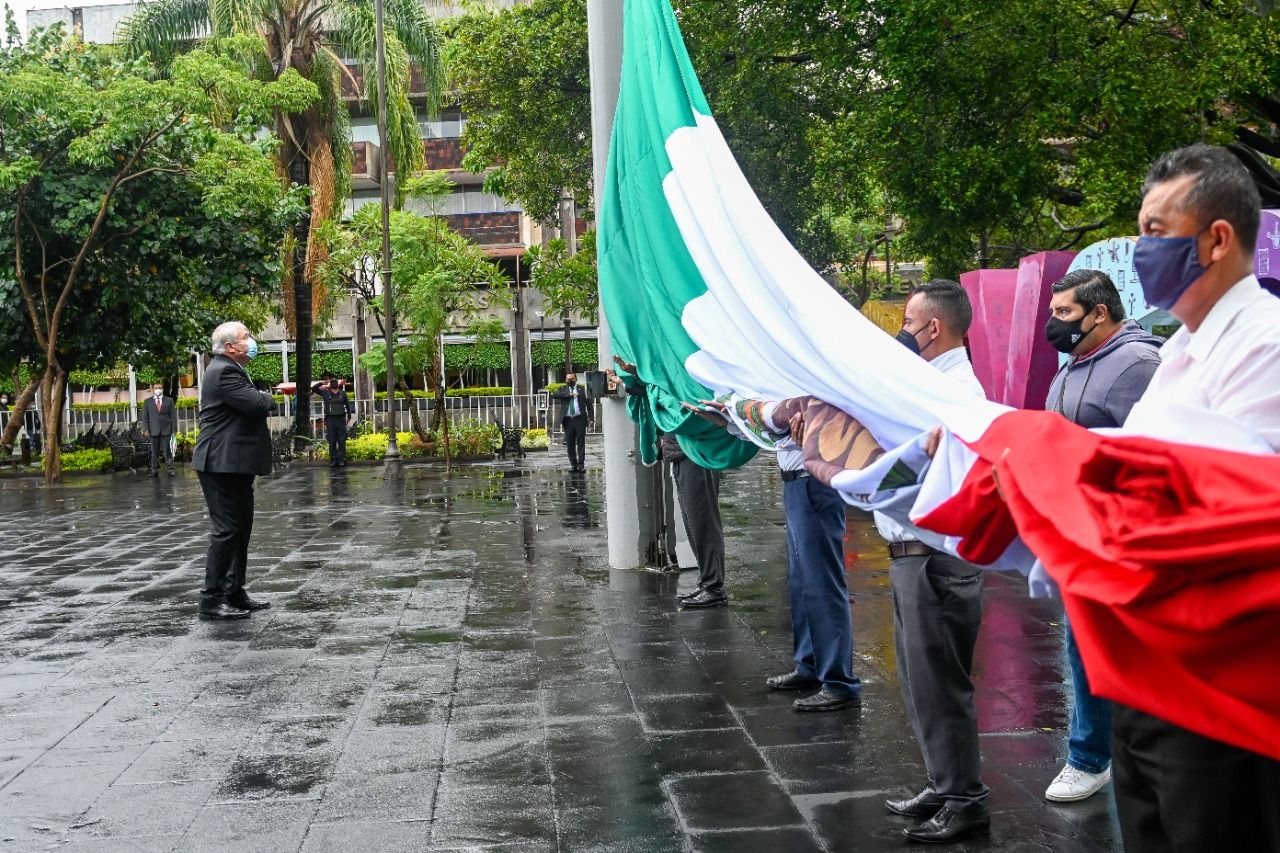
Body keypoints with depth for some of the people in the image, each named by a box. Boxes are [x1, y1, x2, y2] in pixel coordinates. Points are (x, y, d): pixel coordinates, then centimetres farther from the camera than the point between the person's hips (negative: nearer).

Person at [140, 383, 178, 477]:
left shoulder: (169, 400, 10)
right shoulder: (148, 402, 11)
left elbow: (173, 416, 6)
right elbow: (144, 417, 7)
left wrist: (174, 429, -1)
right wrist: (145, 429, -4)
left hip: (166, 430, -1)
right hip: (153, 430, 1)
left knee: (167, 450, -3)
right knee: (154, 452, 2)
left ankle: (171, 469, -1)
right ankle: (155, 470, 4)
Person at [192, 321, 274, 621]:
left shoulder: (229, 369, 18)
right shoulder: (224, 371, -16)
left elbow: (254, 403, 20)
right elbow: (255, 403, -24)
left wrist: (262, 398, 0)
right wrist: (269, 398, -3)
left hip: (234, 464, 11)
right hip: (223, 464, -11)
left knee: (240, 529, 15)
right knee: (226, 530, -8)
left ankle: (234, 593, 23)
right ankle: (211, 599, -4)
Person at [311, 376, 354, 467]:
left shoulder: (343, 393, 10)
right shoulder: (326, 393, 9)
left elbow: (348, 405, 11)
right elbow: (313, 388, 9)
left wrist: (349, 415, 2)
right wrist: (322, 382, 2)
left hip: (341, 419, 0)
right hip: (330, 419, 0)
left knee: (342, 441, -2)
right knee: (332, 442, 0)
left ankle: (342, 460, -1)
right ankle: (333, 461, 3)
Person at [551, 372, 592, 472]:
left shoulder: (582, 389, 9)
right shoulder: (563, 389, 12)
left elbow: (588, 404, 6)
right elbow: (554, 395, -8)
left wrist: (591, 418, -3)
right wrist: (568, 394, -17)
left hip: (580, 419, -1)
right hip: (568, 420, 2)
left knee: (581, 442, -3)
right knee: (570, 443, 2)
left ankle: (581, 464, -1)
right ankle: (573, 464, 8)